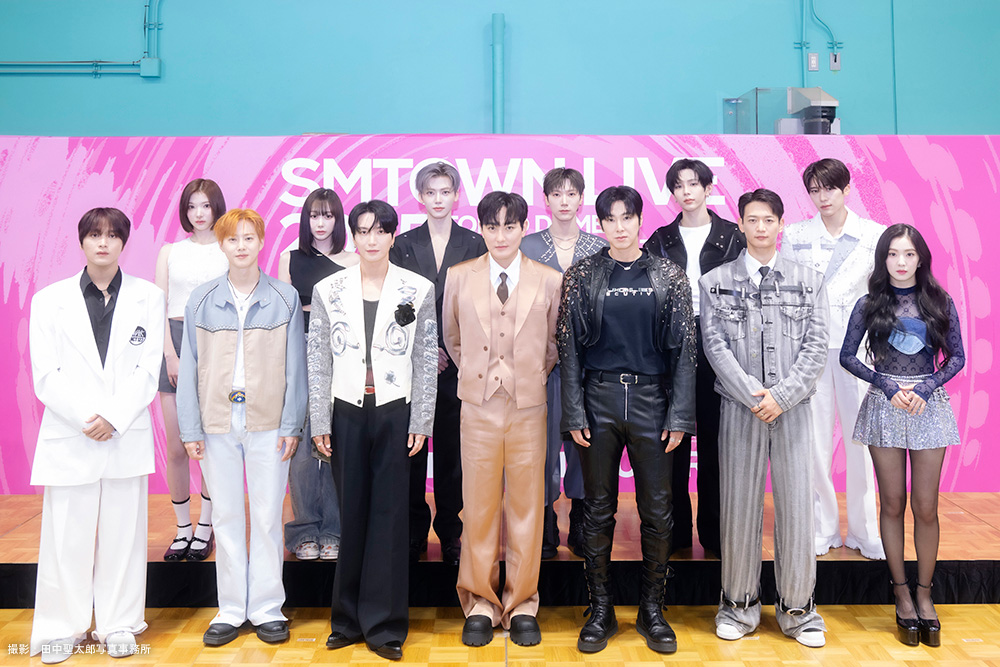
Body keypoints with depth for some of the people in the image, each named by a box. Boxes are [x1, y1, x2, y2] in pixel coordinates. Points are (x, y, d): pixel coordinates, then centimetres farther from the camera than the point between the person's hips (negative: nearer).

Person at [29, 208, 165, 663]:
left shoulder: (148, 297, 5)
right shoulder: (49, 300, 6)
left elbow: (148, 370, -1)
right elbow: (46, 376, -1)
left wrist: (113, 417, -12)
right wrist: (86, 418, -13)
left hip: (128, 435, 0)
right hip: (68, 437, 0)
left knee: (122, 533, 6)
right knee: (65, 536, 4)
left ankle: (119, 625, 20)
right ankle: (60, 628, 20)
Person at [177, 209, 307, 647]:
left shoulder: (285, 298, 2)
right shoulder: (202, 300, 5)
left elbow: (295, 367, 2)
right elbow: (189, 367, 6)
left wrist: (292, 425, -3)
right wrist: (190, 429, 1)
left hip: (268, 421, -1)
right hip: (217, 421, 1)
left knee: (267, 515, 4)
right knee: (226, 516, 8)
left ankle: (267, 608, 17)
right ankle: (231, 609, 21)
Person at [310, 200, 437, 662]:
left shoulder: (418, 290, 1)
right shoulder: (328, 290, 5)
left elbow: (427, 361, 1)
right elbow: (318, 361, 5)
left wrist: (421, 422, -3)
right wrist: (320, 423, 1)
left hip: (396, 413, -1)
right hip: (348, 413, 1)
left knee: (390, 515, 2)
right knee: (351, 513, 6)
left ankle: (384, 625, 14)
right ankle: (350, 619, 21)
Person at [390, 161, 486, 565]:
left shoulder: (474, 245, 6)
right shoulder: (403, 245, 8)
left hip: (457, 362, 0)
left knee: (452, 451, 4)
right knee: (411, 450, 4)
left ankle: (450, 533, 17)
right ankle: (414, 533, 16)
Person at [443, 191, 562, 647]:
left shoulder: (549, 281, 2)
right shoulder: (459, 277, 4)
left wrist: (531, 377, 12)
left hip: (528, 408, 0)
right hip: (479, 408, 0)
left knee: (526, 507, 7)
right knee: (479, 507, 5)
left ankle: (522, 604, 22)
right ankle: (481, 602, 22)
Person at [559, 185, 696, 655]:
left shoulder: (669, 276, 5)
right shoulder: (581, 275, 4)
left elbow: (683, 348, 4)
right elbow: (569, 347, 3)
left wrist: (679, 415, -2)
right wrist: (574, 413, -3)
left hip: (651, 400, 0)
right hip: (598, 400, 0)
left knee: (657, 511, 5)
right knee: (598, 510, 7)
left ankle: (652, 611, 22)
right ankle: (600, 611, 20)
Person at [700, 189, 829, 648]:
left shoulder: (809, 281, 9)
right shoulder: (715, 282, 6)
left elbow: (816, 347, 1)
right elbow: (715, 347, -2)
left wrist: (781, 395, -11)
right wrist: (753, 395, -12)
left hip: (793, 407, 1)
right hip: (739, 408, 0)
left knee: (796, 505, 3)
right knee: (739, 505, 4)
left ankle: (797, 607, 19)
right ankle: (739, 605, 19)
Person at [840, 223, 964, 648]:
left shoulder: (940, 303, 4)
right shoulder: (869, 305, 2)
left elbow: (957, 357, 4)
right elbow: (847, 356, 1)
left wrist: (925, 389, -10)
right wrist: (888, 387, -10)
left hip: (929, 406, 0)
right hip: (884, 406, 0)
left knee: (926, 507, 2)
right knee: (893, 505, 6)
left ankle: (924, 594, 18)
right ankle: (901, 594, 18)